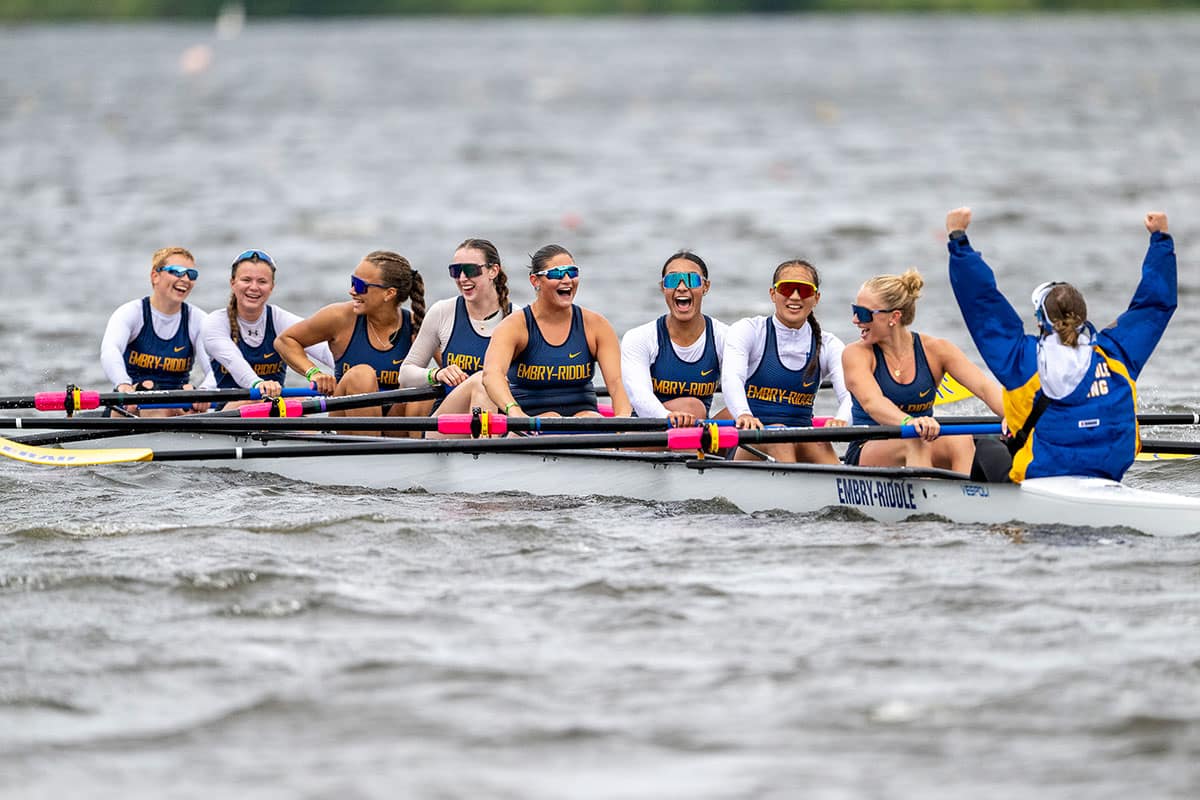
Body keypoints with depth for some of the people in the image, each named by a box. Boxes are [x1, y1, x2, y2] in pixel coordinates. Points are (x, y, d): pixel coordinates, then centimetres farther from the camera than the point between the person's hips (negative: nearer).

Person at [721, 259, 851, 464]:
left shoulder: (829, 345, 10)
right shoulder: (747, 331, 3)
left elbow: (851, 393, -8)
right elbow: (731, 378, -18)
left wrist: (841, 420, -34)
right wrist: (744, 415, -42)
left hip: (802, 447, 2)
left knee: (817, 441, -32)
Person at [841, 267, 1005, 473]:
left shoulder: (935, 350, 0)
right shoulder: (856, 354, -6)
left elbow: (983, 387, -13)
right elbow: (871, 402, -26)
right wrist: (908, 422, -48)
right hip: (866, 453, -2)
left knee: (962, 440, -30)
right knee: (914, 442, -34)